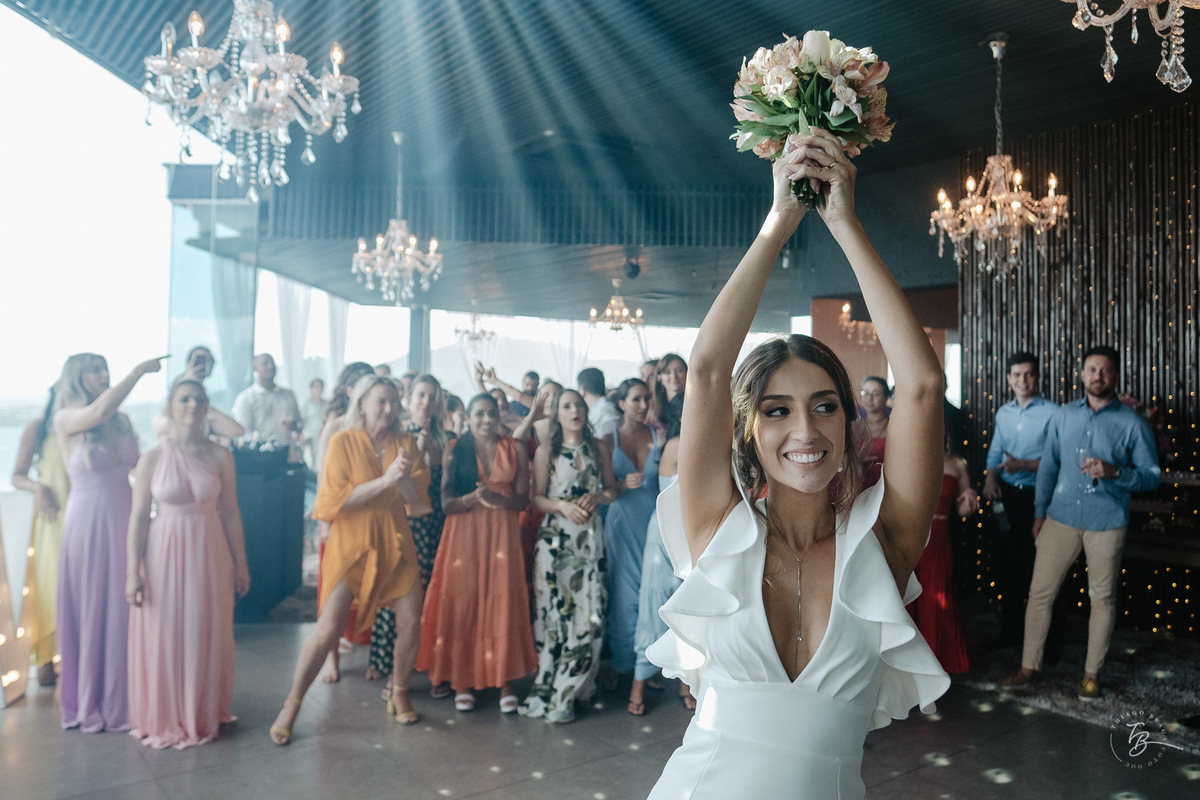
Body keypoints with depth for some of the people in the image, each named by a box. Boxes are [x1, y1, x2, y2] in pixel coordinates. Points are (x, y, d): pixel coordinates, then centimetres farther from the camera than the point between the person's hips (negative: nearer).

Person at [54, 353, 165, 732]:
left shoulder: (122, 421, 8)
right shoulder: (66, 420, -5)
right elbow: (100, 410, -26)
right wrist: (139, 370, -22)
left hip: (124, 519, 4)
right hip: (89, 520, -4)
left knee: (125, 610, 9)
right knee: (91, 611, 6)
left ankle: (123, 697, 22)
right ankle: (90, 702, 21)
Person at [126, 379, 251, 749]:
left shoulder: (219, 456, -1)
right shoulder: (152, 459, -4)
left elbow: (230, 513, 2)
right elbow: (138, 517, -2)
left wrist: (240, 565, 4)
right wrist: (133, 571, -6)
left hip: (209, 554, 1)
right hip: (165, 554, -1)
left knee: (207, 636, 10)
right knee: (164, 637, 7)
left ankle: (203, 715, 29)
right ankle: (165, 720, 26)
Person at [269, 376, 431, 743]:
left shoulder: (405, 443, 4)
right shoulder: (343, 441, -6)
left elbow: (418, 501, 1)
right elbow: (336, 499, -14)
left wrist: (403, 477, -19)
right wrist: (384, 481, -22)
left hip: (395, 544, 4)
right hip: (351, 544, -4)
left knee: (411, 622, 1)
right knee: (328, 629, -9)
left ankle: (399, 694, 25)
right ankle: (291, 705, 11)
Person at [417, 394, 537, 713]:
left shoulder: (514, 449, 6)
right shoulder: (454, 450, 4)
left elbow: (523, 499, 2)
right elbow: (446, 503, -1)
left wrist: (499, 499, -18)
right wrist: (475, 497, -20)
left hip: (502, 534, 1)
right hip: (464, 534, 0)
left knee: (503, 604, -2)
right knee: (463, 605, -1)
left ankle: (505, 681, 8)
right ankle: (463, 681, 12)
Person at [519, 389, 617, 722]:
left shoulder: (599, 449, 10)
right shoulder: (546, 451, 4)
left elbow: (613, 489, 13)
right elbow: (536, 498, 1)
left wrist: (596, 497, -7)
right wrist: (563, 506, -16)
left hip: (591, 536, 2)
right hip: (555, 537, -2)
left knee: (590, 612, -2)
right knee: (553, 611, -3)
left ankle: (566, 691, 10)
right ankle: (547, 688, 10)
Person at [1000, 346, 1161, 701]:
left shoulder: (1132, 424, -3)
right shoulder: (1063, 416, 5)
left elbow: (1152, 475, -3)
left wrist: (1115, 471, -21)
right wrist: (1039, 512, 8)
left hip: (1106, 523, -2)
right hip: (1061, 518, 2)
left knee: (1102, 598, 8)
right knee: (1040, 592, 4)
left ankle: (1092, 674, 24)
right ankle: (1028, 667, 16)